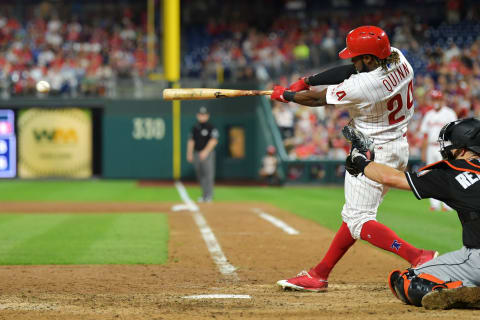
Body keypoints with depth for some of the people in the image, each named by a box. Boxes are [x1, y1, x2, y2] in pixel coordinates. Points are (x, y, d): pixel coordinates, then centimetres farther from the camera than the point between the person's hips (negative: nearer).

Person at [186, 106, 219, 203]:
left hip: (208, 154, -6)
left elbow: (214, 141, -13)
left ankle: (208, 196, -9)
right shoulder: (195, 128, 14)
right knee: (200, 175, 7)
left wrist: (205, 151, -21)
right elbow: (191, 141, 16)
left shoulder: (211, 128, -4)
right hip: (197, 154, 6)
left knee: (208, 174, -10)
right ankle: (204, 194, 16)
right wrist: (189, 153, 9)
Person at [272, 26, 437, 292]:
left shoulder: (361, 88, -27)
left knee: (359, 220, -7)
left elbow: (317, 100, -10)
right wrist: (308, 80, 6)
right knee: (354, 213, 15)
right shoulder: (398, 59, -5)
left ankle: (419, 257, -21)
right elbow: (350, 71, 7)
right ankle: (319, 275, 24)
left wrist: (285, 95, 8)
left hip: (373, 155, -10)